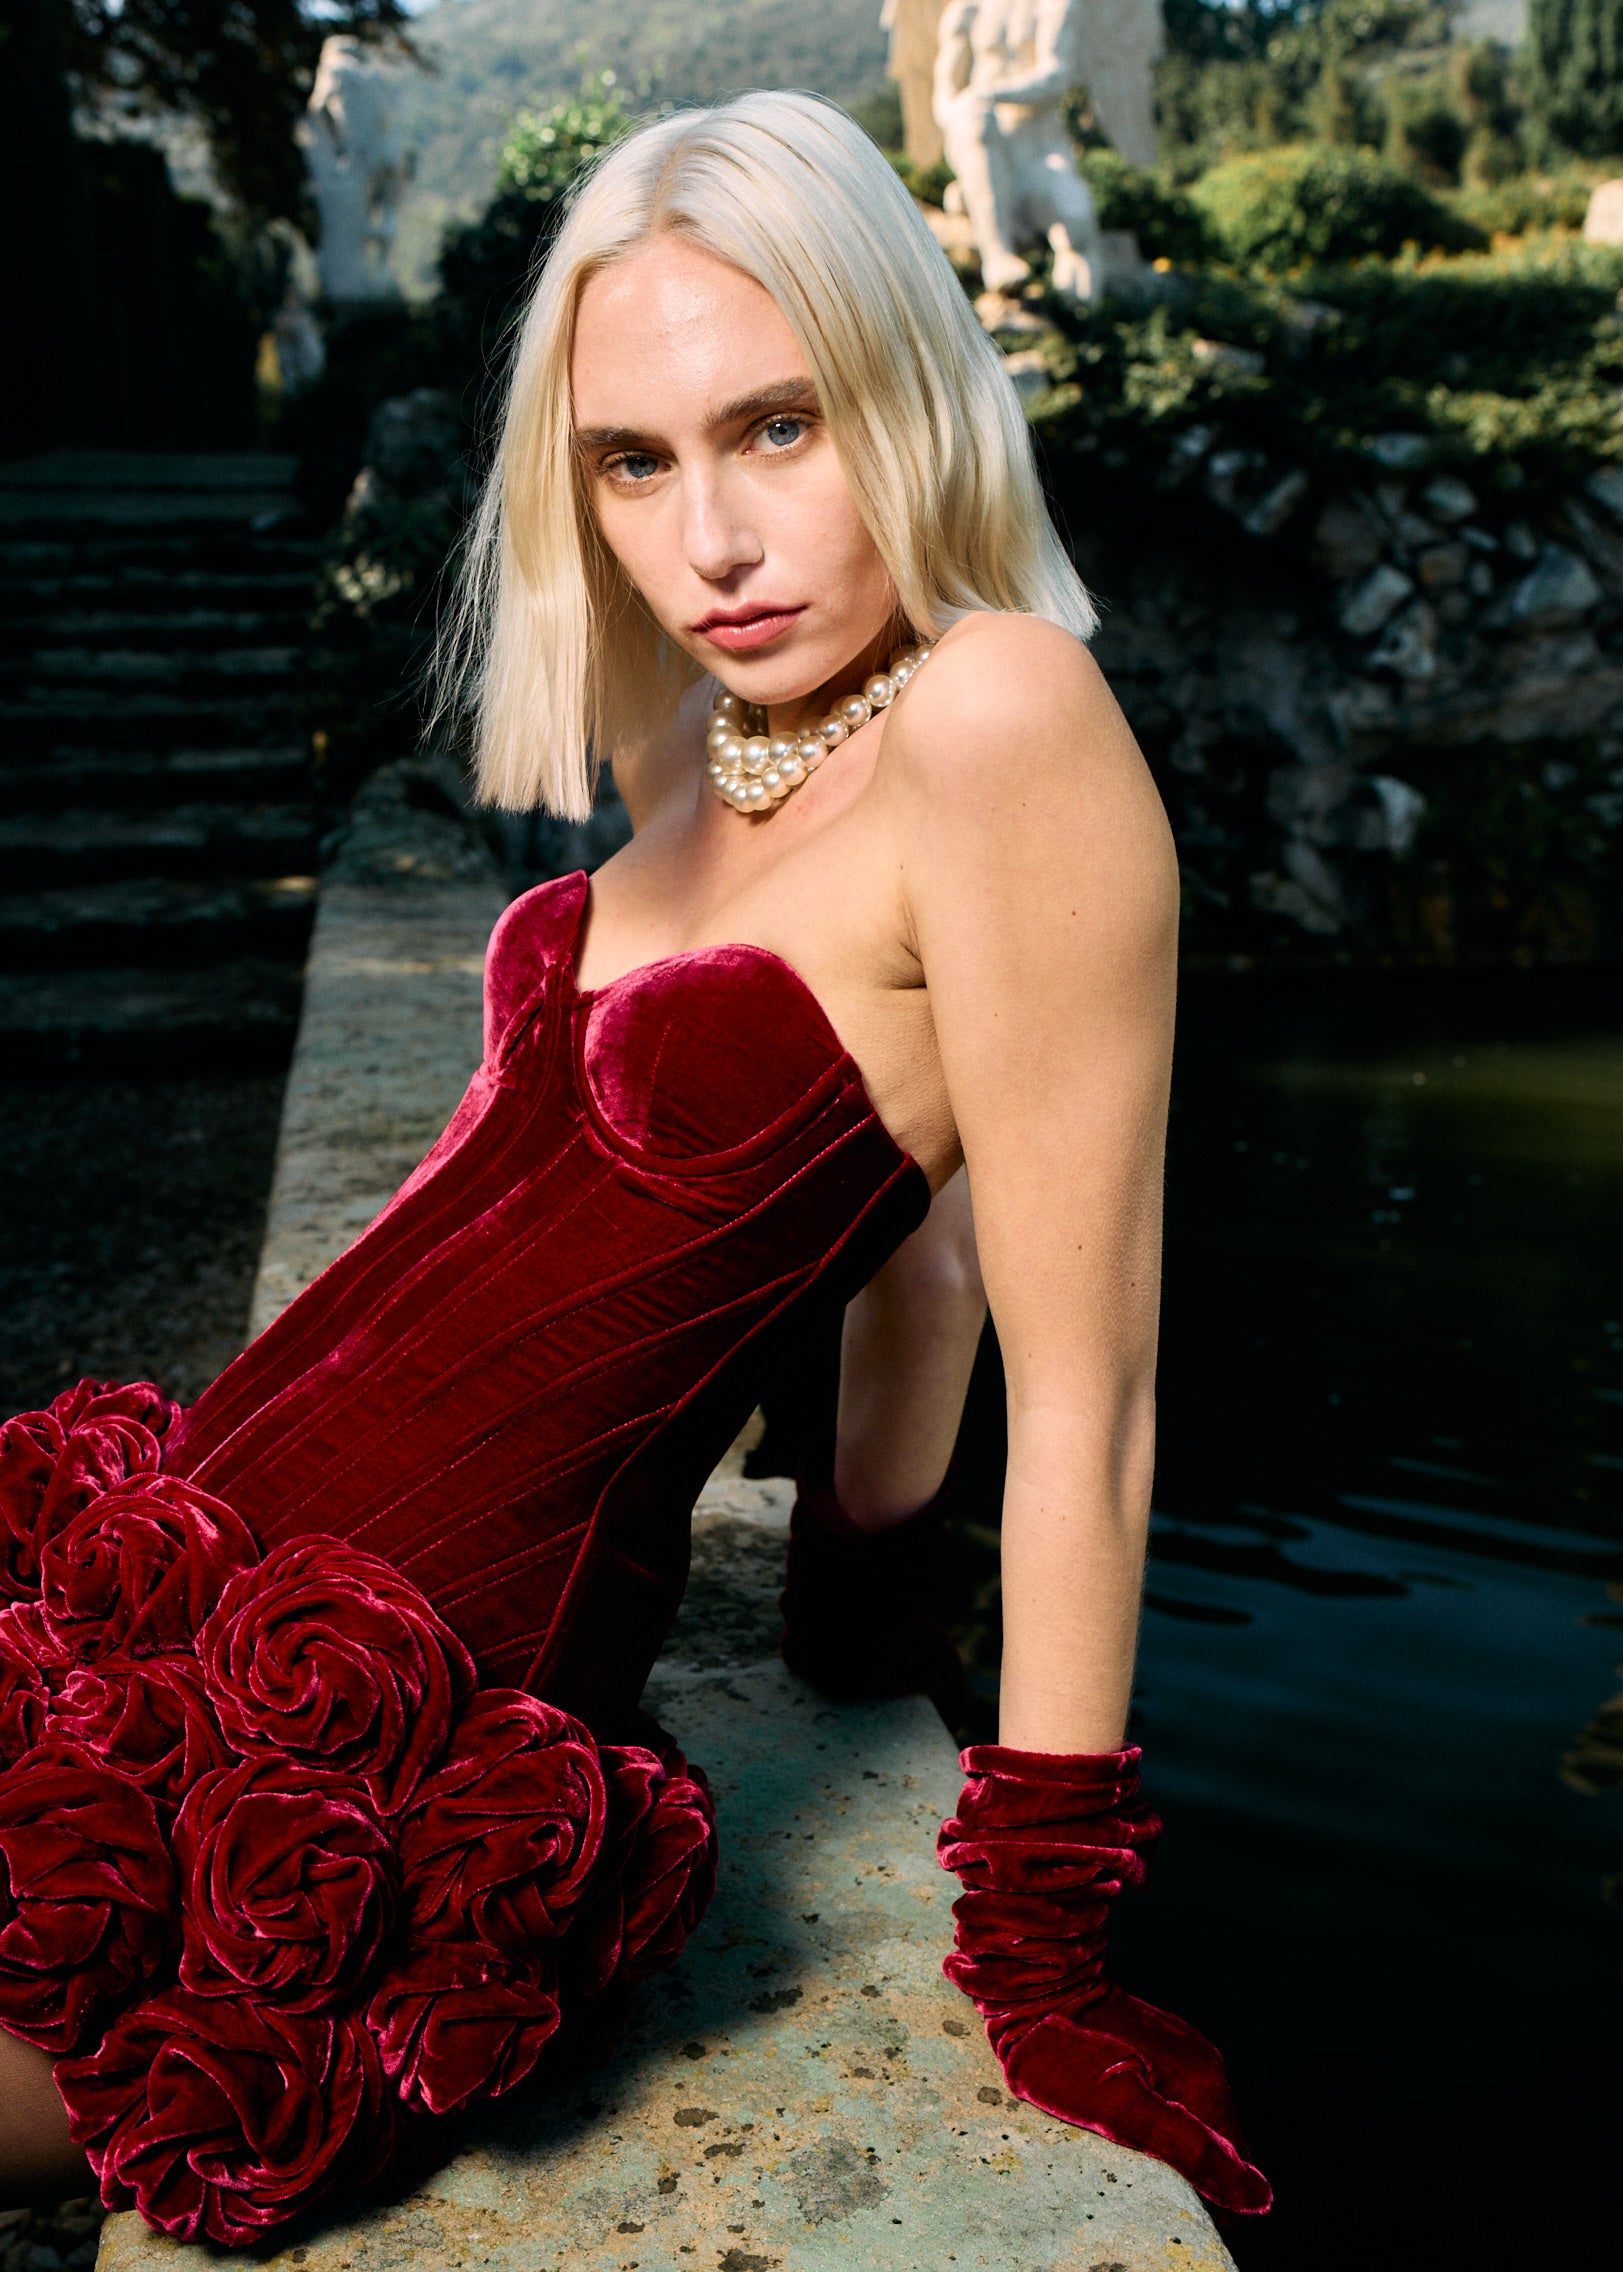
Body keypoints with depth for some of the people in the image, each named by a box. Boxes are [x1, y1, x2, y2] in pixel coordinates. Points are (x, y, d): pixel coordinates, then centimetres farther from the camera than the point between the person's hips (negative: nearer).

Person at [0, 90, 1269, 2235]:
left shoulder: (1001, 722, -20)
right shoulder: (734, 742, 6)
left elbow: (1085, 1394, -18)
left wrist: (1042, 1970, -10)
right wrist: (861, 1560, 25)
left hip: (382, 1738, -8)